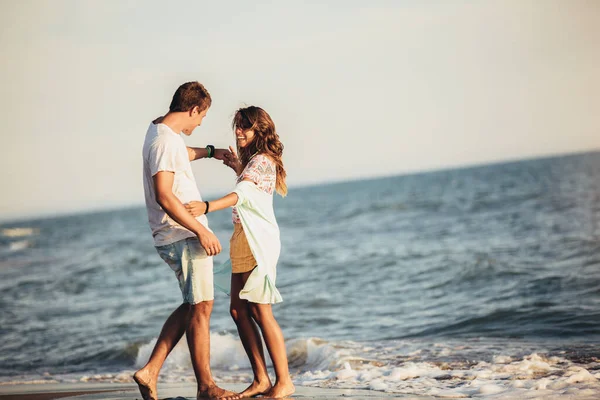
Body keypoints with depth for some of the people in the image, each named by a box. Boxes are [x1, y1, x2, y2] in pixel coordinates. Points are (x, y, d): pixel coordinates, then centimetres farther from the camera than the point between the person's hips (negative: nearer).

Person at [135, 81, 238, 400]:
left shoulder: (160, 129, 13)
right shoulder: (165, 142, -18)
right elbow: (164, 196, -26)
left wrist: (209, 152, 44)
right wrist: (201, 230, -24)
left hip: (185, 235, 10)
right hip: (184, 237, -10)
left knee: (194, 305, 14)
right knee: (200, 307, -4)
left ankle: (150, 371, 10)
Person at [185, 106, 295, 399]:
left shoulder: (262, 160, -11)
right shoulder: (254, 160, 19)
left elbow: (241, 193, -29)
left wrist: (208, 207, -45)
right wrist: (237, 167, 27)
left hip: (259, 241, -10)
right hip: (244, 242, 10)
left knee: (260, 311, -9)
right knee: (239, 311, 6)